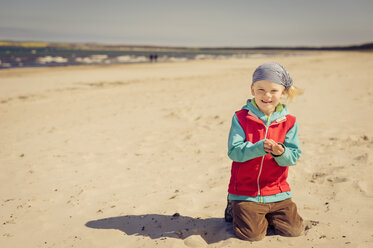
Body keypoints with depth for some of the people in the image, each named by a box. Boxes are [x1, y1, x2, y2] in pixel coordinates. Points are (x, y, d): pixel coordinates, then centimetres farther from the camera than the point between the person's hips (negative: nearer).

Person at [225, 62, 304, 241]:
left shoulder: (289, 122, 1)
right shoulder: (241, 118, -6)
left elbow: (294, 156, -4)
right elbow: (234, 151, -14)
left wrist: (281, 153, -27)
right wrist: (259, 148, -30)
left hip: (277, 192, 3)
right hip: (245, 191, -3)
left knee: (293, 230, -5)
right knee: (251, 234, -13)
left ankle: (266, 216, 23)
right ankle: (234, 209, 18)